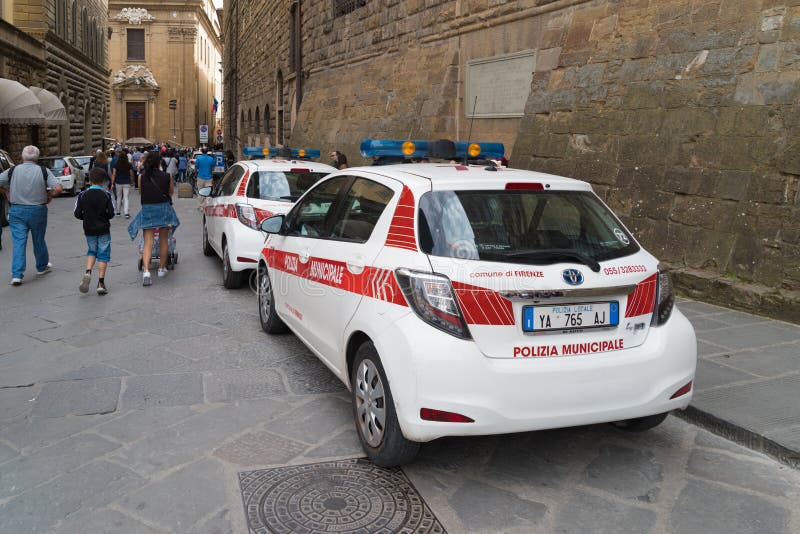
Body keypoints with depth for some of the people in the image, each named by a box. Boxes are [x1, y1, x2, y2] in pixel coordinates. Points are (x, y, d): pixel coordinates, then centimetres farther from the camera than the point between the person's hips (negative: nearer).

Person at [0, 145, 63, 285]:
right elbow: (58, 188, -16)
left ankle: (16, 275, -6)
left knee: (18, 243, 1)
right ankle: (42, 267, 35)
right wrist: (48, 196, 1)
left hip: (16, 211, 1)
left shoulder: (13, 171, -2)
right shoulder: (44, 171, -7)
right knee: (39, 241, 16)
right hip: (38, 210, 0)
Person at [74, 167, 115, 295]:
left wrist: (87, 217, 15)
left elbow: (77, 213, -4)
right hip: (103, 230, -2)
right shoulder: (106, 195, -9)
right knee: (103, 255, 5)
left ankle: (88, 272, -4)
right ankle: (101, 282, 3)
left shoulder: (83, 195, -4)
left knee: (92, 251, 21)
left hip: (89, 230, 2)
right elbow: (111, 214, -11)